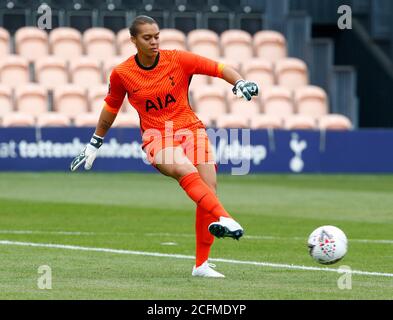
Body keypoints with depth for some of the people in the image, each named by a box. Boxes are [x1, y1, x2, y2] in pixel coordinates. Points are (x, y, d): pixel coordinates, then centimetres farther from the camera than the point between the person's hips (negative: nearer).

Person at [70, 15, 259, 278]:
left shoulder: (178, 59, -3)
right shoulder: (122, 74, 0)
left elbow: (219, 69, -1)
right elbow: (110, 109, 16)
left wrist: (241, 84, -20)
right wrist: (94, 145, 24)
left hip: (190, 128, 2)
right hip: (156, 136, -2)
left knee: (209, 186, -15)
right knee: (184, 170, -33)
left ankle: (202, 264, -6)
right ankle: (224, 219, -53)